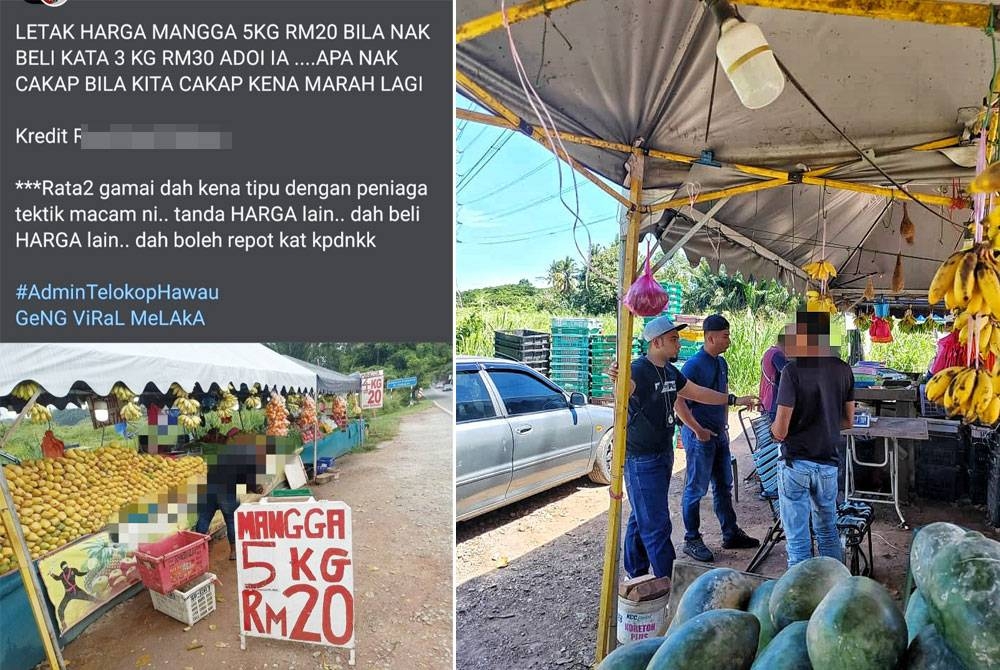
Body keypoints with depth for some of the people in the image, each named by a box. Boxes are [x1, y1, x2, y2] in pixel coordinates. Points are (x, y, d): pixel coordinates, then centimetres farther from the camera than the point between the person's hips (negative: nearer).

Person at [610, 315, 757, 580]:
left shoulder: (670, 372, 10)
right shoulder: (639, 370, -19)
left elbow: (698, 393, 23)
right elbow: (626, 389, -42)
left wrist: (734, 400, 26)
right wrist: (617, 378, -66)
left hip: (663, 455, 9)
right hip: (642, 460, -9)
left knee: (641, 519, 18)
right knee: (657, 525, -4)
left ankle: (636, 575, 30)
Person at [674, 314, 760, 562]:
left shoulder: (721, 363, 10)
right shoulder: (694, 365, -16)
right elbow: (679, 402, -20)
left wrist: (725, 425, 16)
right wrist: (698, 430, -19)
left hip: (719, 434, 8)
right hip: (699, 435, -8)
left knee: (724, 486, 17)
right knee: (696, 489, 1)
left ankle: (731, 534, 30)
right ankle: (692, 540, 12)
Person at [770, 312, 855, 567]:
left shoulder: (793, 371, -18)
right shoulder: (843, 370, -1)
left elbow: (780, 432, -19)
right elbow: (848, 421, 10)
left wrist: (773, 427, 2)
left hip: (796, 462, -5)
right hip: (828, 462, 5)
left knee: (798, 538, 6)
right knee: (828, 531, 22)